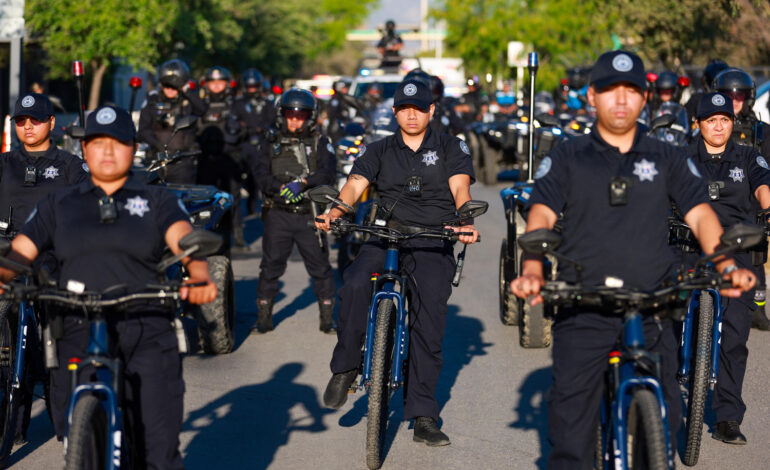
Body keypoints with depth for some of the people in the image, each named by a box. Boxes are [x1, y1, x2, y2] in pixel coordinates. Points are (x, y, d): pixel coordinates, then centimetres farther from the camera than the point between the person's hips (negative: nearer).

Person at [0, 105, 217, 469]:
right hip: (78, 338, 2)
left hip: (147, 339, -1)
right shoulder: (59, 204, 17)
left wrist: (199, 275, -30)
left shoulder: (156, 201, 12)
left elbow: (185, 239, -7)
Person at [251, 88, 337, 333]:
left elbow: (328, 173, -7)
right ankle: (263, 318, 11)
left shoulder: (320, 143, 7)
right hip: (278, 214, 1)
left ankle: (328, 318, 11)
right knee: (271, 265, 1)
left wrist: (302, 183, -22)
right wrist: (281, 188, -19)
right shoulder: (272, 142, 11)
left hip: (310, 215, -1)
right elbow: (260, 173, -2)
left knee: (320, 267, 0)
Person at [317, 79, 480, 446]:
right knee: (355, 283, -30)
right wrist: (335, 211, -21)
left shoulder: (450, 147, 12)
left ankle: (423, 418, -4)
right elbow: (355, 185, 2)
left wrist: (465, 222, -24)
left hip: (433, 242, -1)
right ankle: (344, 368, -13)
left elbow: (460, 188, -2)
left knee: (429, 325, -11)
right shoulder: (380, 151, 15)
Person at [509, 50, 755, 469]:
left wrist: (726, 266, -16)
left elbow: (700, 214, 4)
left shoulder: (667, 160, 14)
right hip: (582, 315, -1)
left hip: (652, 314, 2)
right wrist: (531, 271, -23)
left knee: (662, 429, 1)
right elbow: (541, 215, -3)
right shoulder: (567, 159, 9)